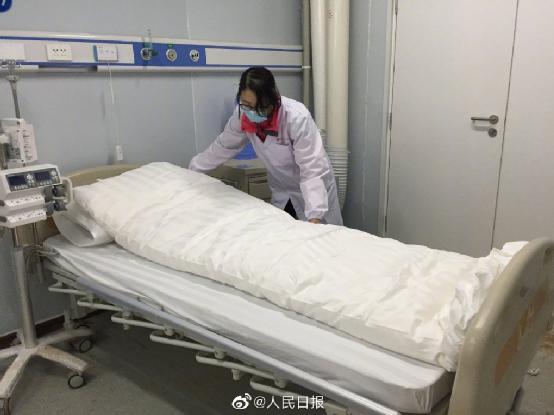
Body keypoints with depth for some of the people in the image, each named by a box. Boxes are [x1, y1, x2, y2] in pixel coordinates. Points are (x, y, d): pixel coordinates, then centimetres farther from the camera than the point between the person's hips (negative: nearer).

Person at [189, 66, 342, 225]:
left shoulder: (298, 118, -32)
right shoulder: (242, 115, -16)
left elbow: (313, 169, -32)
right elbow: (224, 145, 2)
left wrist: (315, 217, -41)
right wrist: (193, 168, 6)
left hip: (314, 189, -4)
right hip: (281, 191, 4)